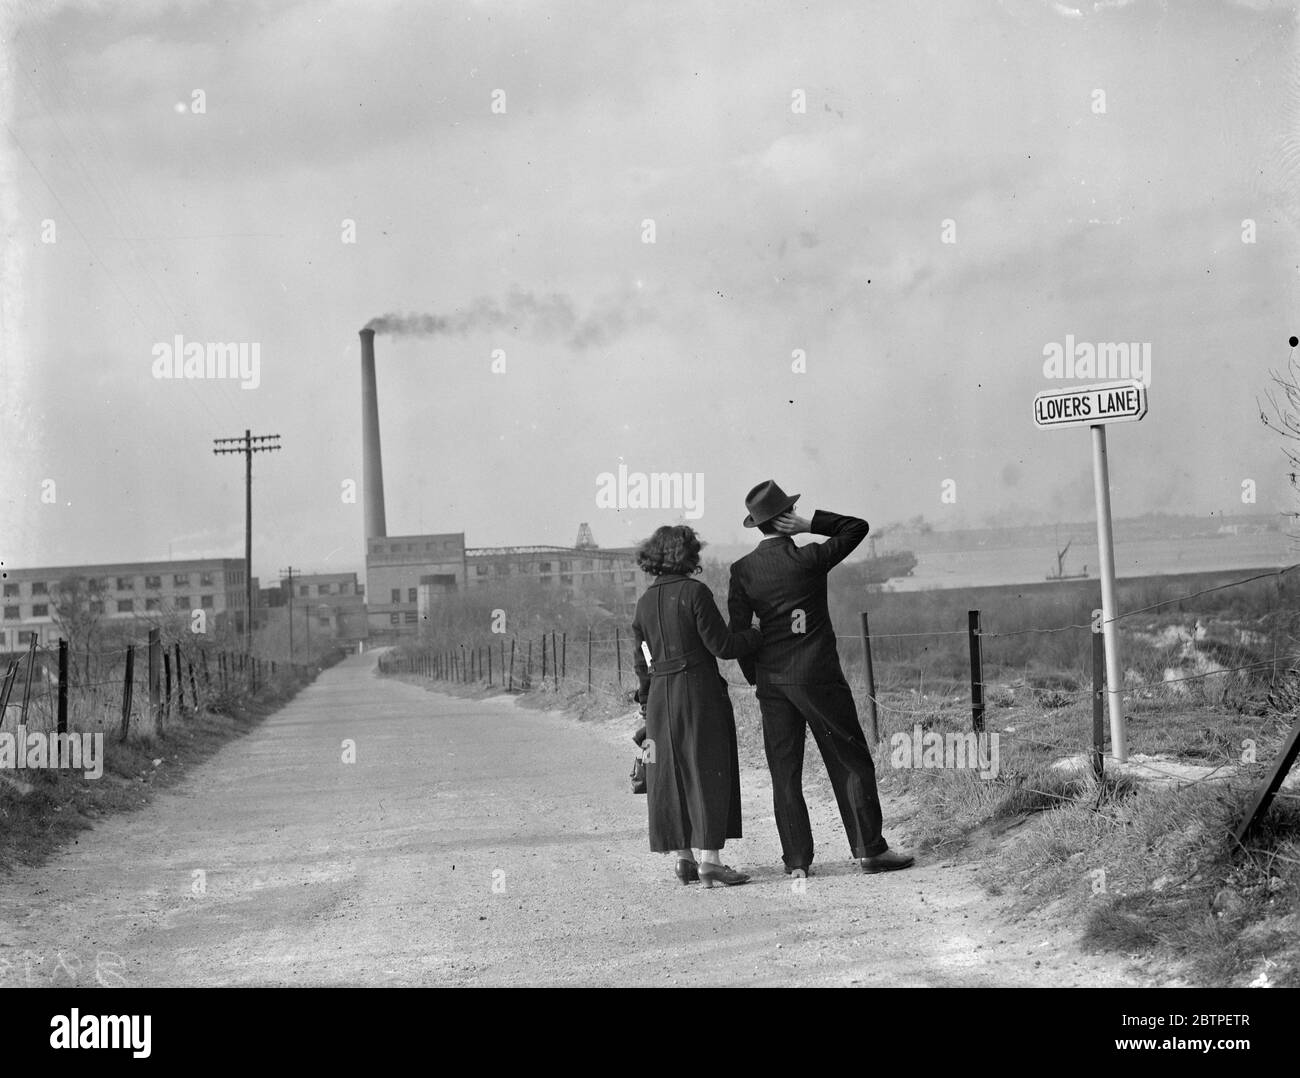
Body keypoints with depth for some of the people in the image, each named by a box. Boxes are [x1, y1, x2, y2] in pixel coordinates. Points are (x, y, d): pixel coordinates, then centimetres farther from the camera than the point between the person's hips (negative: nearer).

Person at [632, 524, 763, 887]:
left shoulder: (645, 602, 8)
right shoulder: (694, 592, -9)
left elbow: (641, 660, 12)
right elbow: (721, 645, -11)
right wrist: (757, 634, 5)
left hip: (660, 696, 6)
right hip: (699, 690, -6)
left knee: (670, 777, 10)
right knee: (708, 772, -3)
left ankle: (683, 857, 14)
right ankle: (710, 860, -7)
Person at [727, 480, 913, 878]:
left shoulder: (742, 570, 1)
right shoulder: (809, 559, -9)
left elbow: (738, 631, 2)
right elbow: (857, 527, 4)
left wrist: (755, 677, 13)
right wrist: (810, 525, -3)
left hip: (772, 681, 4)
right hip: (818, 677, -4)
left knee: (784, 773, 8)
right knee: (851, 763, 4)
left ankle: (797, 860, 7)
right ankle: (870, 850, 4)